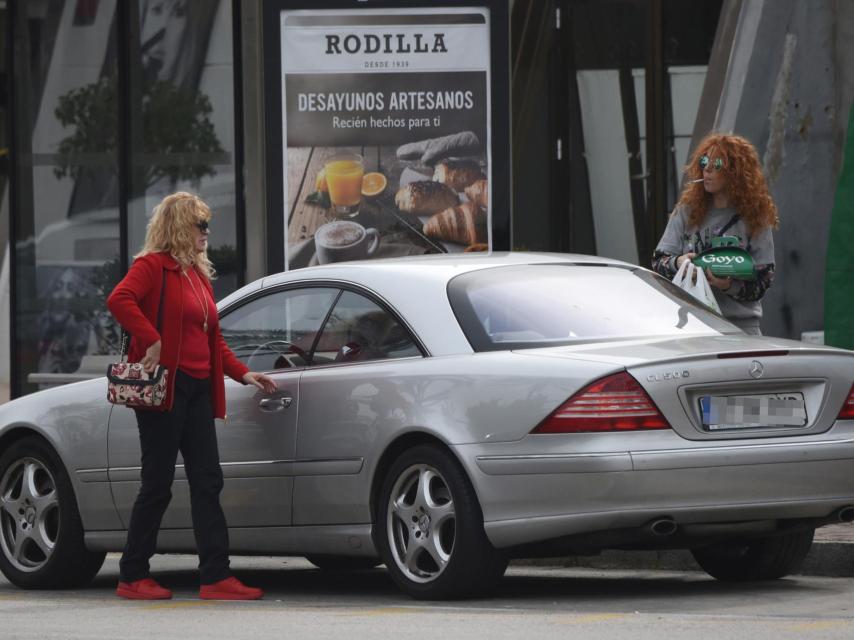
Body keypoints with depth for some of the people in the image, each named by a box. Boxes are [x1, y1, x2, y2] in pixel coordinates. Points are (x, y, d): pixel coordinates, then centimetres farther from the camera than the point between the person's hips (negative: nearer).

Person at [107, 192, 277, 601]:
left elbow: (214, 338, 24)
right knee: (158, 483, -4)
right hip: (164, 387, -8)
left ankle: (216, 576, 1)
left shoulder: (199, 275, 20)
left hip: (197, 389, 8)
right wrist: (150, 341, -27)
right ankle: (132, 578, 6)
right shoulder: (153, 266, -6)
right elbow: (119, 299, -24)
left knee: (207, 482, 2)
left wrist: (243, 374, 14)